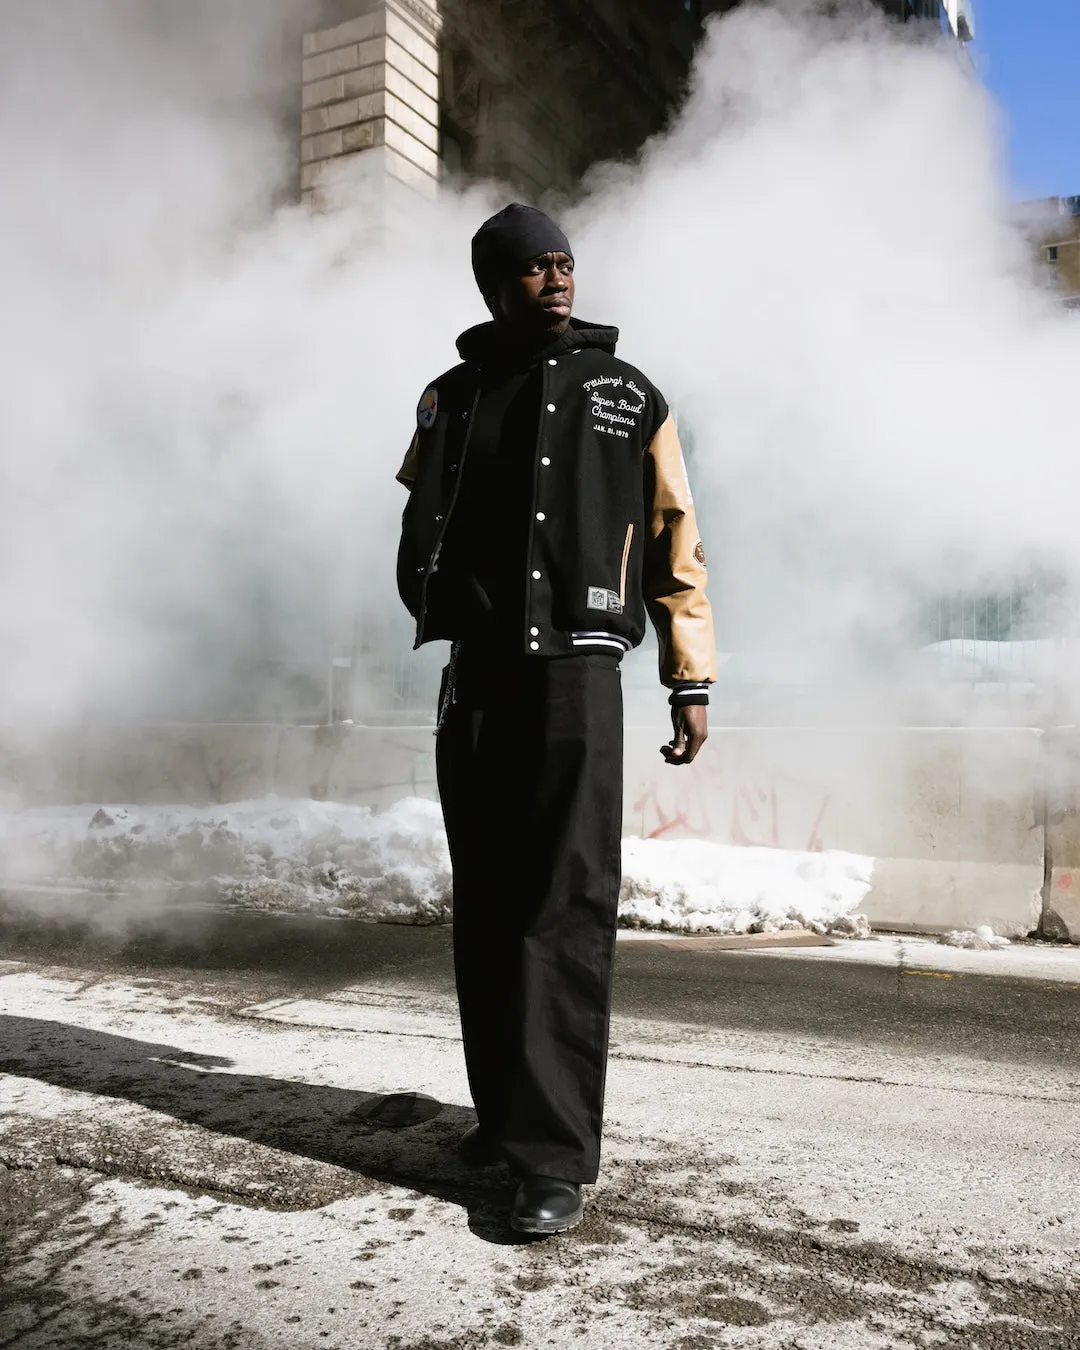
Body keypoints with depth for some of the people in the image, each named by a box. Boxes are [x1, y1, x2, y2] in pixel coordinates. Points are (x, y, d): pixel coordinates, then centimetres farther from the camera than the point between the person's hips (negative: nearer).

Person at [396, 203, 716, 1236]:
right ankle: (503, 1111, 24)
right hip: (474, 679, 3)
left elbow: (672, 539, 6)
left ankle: (555, 1154, 0)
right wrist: (443, 612, 3)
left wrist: (690, 680, 2)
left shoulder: (628, 396, 8)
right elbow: (422, 525, 21)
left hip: (576, 675, -3)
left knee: (565, 913, -7)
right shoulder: (452, 398, 14)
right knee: (486, 910, 9)